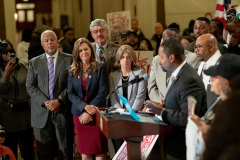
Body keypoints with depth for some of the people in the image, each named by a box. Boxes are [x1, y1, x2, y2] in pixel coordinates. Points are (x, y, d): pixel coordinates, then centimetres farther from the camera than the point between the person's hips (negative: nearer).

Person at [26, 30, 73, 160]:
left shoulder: (69, 59, 4)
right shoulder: (34, 62, 11)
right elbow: (30, 86, 3)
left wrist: (59, 100, -14)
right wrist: (45, 102, -10)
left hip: (63, 112, -1)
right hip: (42, 114, 2)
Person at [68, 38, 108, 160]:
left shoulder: (100, 67, 0)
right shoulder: (73, 70, 9)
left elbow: (103, 92, -6)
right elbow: (70, 93, 4)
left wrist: (89, 113, -12)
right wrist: (85, 107, -13)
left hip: (97, 113, -2)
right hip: (79, 114, 3)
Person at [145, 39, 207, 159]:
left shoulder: (189, 80, -21)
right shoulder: (176, 75, 8)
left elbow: (187, 118, -24)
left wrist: (162, 112, -16)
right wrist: (161, 106, 0)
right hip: (173, 131, 8)